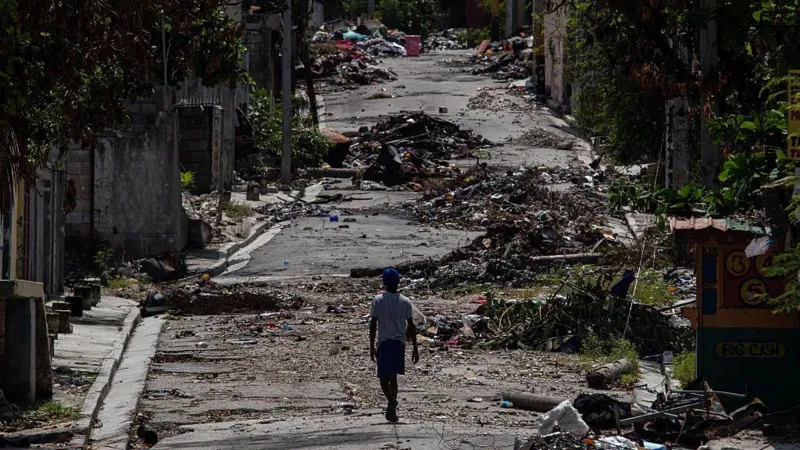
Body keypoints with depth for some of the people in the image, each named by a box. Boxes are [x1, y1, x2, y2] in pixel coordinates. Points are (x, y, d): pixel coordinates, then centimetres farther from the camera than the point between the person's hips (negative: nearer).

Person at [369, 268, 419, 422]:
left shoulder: (378, 300, -3)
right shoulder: (405, 302, 2)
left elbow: (373, 324, -4)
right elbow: (411, 326, 1)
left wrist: (372, 346, 2)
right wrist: (415, 348, 7)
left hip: (384, 342, -2)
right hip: (400, 342, 2)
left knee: (384, 377, 2)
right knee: (393, 376, 15)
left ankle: (391, 400, -27)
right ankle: (392, 410, 13)